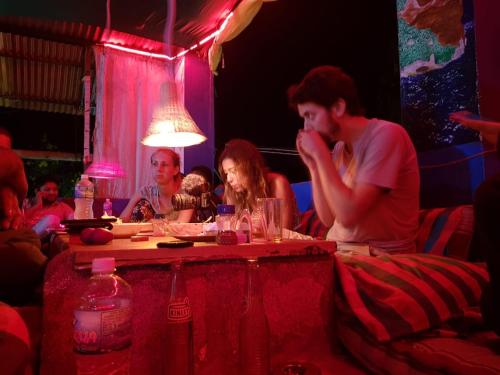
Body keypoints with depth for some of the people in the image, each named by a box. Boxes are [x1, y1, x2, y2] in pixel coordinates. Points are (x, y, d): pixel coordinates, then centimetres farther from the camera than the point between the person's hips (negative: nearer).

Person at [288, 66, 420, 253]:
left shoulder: (386, 135, -16)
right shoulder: (339, 147, 5)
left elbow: (348, 215, -24)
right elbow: (329, 219, 4)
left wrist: (320, 154, -17)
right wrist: (314, 166, -5)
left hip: (381, 257, -6)